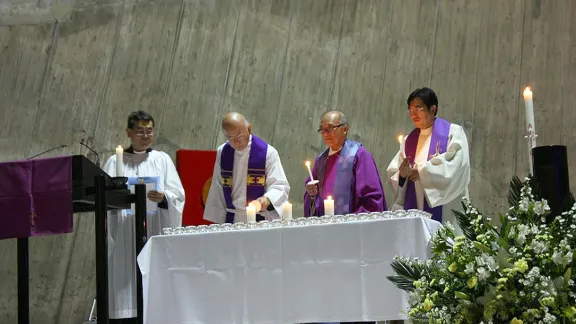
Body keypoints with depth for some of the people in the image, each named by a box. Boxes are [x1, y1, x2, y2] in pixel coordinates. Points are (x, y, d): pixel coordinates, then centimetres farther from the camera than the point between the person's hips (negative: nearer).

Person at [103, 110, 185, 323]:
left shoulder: (162, 160, 12)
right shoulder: (115, 162, 12)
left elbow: (177, 194, 4)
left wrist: (163, 197, -16)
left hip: (155, 231, 0)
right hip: (124, 233, 0)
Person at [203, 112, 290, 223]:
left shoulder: (268, 152, -7)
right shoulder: (222, 152, 5)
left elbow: (280, 186, -8)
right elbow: (217, 189, 11)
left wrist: (267, 199, -29)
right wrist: (217, 221, 9)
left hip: (259, 221, -3)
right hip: (230, 220, 3)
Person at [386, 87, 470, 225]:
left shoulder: (453, 132, 1)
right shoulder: (409, 140, 16)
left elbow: (456, 166, -13)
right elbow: (392, 174, 12)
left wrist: (423, 170, -13)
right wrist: (402, 175, -11)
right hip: (413, 210, 4)